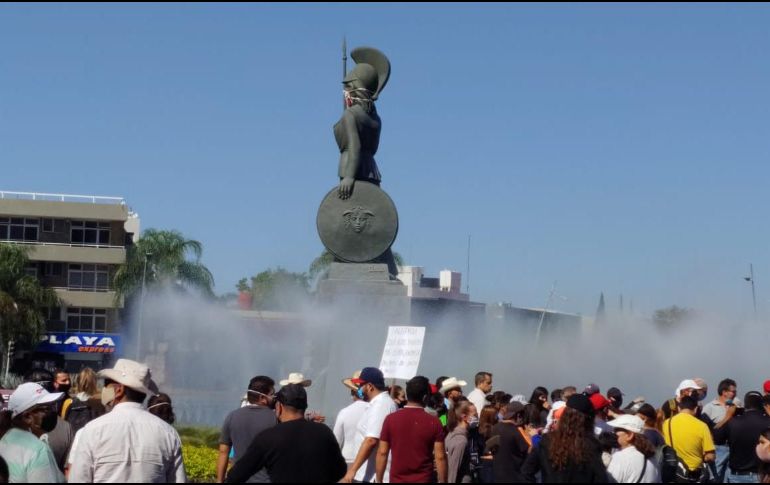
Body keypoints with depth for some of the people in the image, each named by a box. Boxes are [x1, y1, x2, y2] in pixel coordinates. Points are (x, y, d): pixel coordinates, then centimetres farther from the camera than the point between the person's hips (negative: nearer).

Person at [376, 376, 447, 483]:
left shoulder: (391, 419, -2)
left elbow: (382, 453, 0)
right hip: (424, 480, -1)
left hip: (397, 480, 1)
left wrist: (379, 480, 8)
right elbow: (440, 457, -6)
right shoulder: (434, 422, -5)